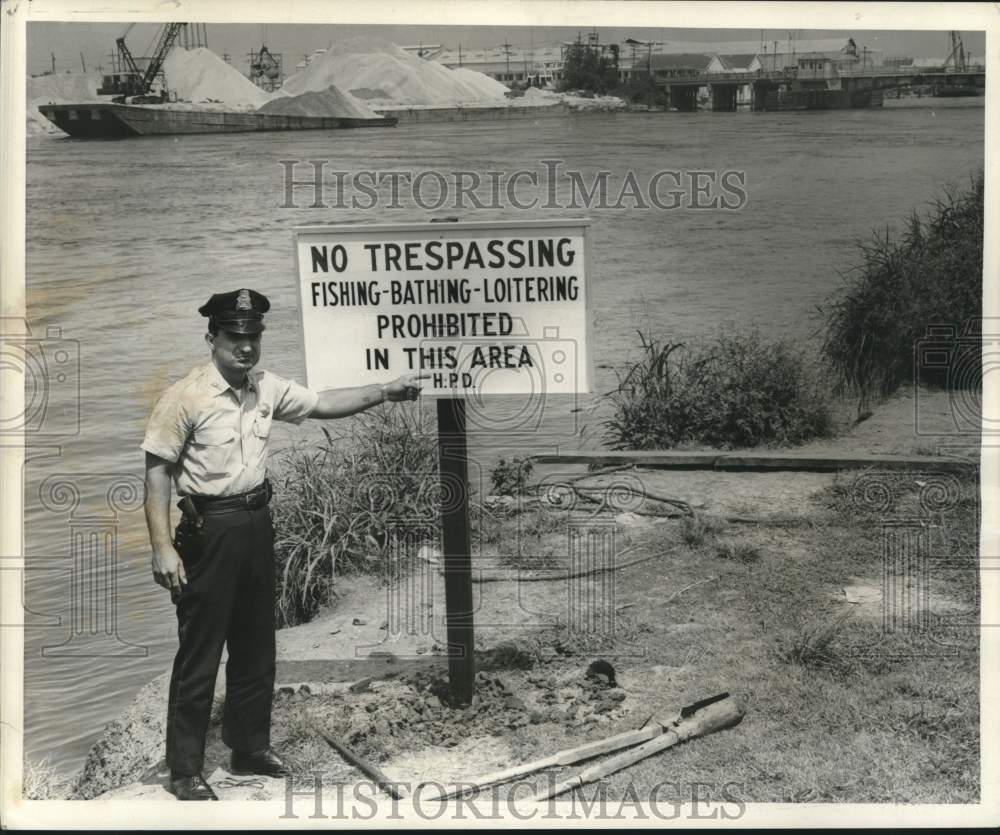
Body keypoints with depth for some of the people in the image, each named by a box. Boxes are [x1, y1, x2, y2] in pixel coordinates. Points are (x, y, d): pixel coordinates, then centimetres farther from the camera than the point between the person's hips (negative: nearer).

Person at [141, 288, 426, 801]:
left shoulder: (268, 388, 3)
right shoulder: (185, 397, -15)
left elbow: (323, 403, 15)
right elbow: (157, 472, -14)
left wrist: (385, 392, 6)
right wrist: (162, 548, -19)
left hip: (256, 526, 7)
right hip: (209, 529, -7)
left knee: (256, 647, 16)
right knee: (199, 654, -1)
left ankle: (250, 747, 32)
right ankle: (185, 769, 10)